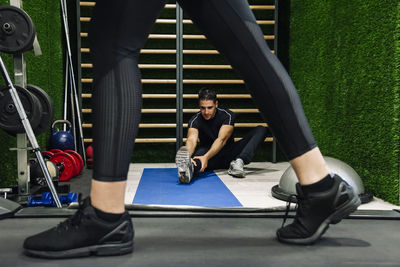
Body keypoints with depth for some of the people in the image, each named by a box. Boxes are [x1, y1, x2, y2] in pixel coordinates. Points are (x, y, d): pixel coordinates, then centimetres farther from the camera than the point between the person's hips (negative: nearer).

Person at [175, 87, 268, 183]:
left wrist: (206, 157, -47)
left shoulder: (227, 115, -14)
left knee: (261, 130, -16)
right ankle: (189, 169, -74)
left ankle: (238, 162, -41)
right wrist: (186, 156, -56)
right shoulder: (195, 120, -12)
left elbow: (221, 139, -29)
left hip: (229, 155, 1)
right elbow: (191, 140, -31)